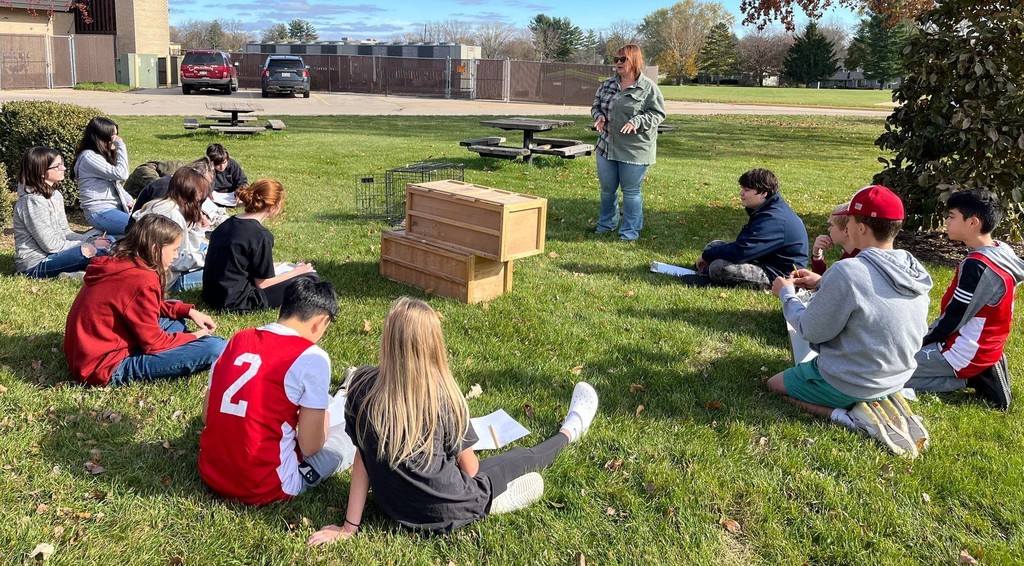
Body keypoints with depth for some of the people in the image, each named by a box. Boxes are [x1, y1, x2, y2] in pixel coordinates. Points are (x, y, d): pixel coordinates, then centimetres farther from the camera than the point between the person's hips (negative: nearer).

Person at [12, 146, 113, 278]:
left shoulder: (54, 194, 9)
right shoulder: (32, 201, -17)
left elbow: (64, 232, 13)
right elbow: (51, 245, -19)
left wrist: (91, 240, -3)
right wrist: (90, 245, -12)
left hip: (51, 254, 9)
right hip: (36, 265, -9)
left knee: (108, 242, 2)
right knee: (98, 253, -28)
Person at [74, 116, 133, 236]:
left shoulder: (104, 154, 15)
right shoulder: (89, 157, -12)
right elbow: (121, 174, -19)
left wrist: (129, 200, 3)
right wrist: (121, 146, -13)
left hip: (115, 207, 9)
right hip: (99, 213, -9)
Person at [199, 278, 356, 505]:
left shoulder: (238, 339, 2)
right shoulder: (312, 357, -16)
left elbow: (207, 416, 10)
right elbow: (310, 446, -14)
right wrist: (323, 423, 9)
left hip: (211, 474, 7)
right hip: (263, 488, -7)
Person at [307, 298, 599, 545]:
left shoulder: (362, 386, -14)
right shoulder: (442, 394, -22)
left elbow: (362, 457, -8)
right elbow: (469, 469, -10)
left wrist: (350, 526, -1)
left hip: (394, 508, 3)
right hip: (446, 511, -3)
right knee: (524, 459, 22)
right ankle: (570, 430, 45)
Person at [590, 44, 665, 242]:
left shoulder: (648, 88, -8)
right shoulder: (608, 85, 8)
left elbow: (658, 114, -9)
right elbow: (596, 106, 17)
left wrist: (636, 122, -24)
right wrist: (599, 116, -6)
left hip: (635, 150, -5)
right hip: (607, 146, 5)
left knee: (631, 191, 3)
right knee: (607, 189, 15)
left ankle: (630, 231, 15)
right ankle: (606, 224, 35)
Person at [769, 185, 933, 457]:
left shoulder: (847, 272, -28)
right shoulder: (914, 270, -6)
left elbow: (811, 331, -18)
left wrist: (787, 294, -2)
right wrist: (822, 284, 10)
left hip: (846, 383, -7)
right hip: (896, 378, 7)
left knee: (774, 384, 18)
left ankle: (847, 415, -4)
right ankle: (881, 403, 7)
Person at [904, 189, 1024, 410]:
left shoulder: (977, 265, -28)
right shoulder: (1001, 251, 2)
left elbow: (955, 315, -20)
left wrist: (924, 341, -5)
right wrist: (928, 334, 12)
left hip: (967, 352, -9)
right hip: (983, 346, 10)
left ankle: (971, 379, -5)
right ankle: (981, 374, 10)